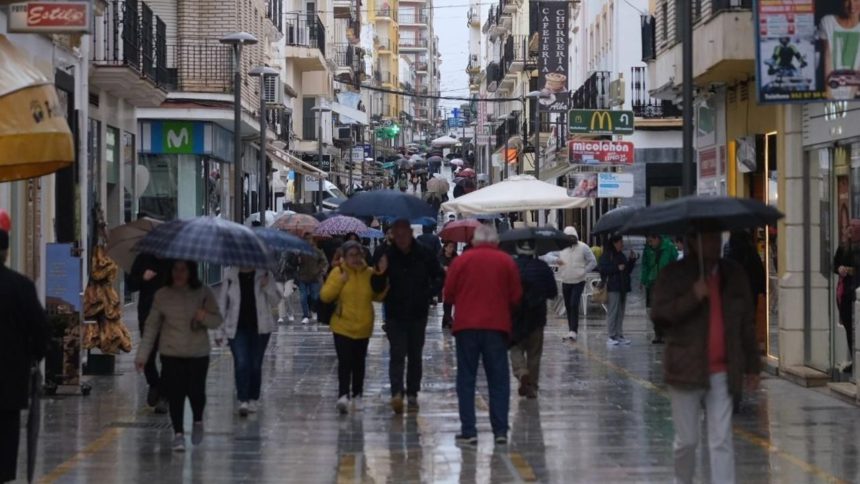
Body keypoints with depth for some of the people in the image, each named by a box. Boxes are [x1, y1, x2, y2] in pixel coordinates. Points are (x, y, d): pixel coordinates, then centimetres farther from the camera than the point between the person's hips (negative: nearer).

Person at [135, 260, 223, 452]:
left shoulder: (203, 293, -2)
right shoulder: (162, 295, 0)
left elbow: (218, 321, 1)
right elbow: (151, 326, 5)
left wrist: (205, 317, -22)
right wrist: (142, 355, 3)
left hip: (198, 354, -1)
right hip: (171, 354, 1)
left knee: (196, 391, -3)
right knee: (175, 395, -4)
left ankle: (198, 421, 28)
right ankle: (178, 433, 8)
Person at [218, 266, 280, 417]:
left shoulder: (265, 275, 0)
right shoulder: (230, 275, -1)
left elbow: (275, 301, 4)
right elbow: (222, 302, 5)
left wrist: (267, 287, -17)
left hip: (260, 328, 1)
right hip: (237, 328, -1)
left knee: (256, 365, 9)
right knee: (241, 363, -13)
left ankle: (253, 400, 22)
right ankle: (243, 401, -16)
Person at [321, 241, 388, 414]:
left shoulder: (369, 273, 2)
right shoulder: (337, 272, -5)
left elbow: (378, 296, 5)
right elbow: (325, 296, -9)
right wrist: (340, 280, -19)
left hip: (363, 328, 3)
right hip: (342, 327, -3)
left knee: (358, 363, 13)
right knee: (345, 362, -14)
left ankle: (357, 396, 26)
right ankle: (343, 395, -22)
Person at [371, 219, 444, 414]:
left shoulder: (424, 255, -2)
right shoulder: (387, 257, -3)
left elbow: (439, 277, 8)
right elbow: (377, 288, -2)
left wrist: (429, 293, -8)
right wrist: (379, 274, -22)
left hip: (418, 314, 2)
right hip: (395, 314, -2)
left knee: (415, 356, 9)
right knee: (397, 353, -12)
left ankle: (412, 394, 17)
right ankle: (397, 393, -22)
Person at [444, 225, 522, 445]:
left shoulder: (461, 261, 0)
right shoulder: (506, 262, 1)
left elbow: (449, 294, 2)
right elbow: (516, 297, 2)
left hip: (466, 326, 0)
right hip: (497, 326, 0)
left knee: (466, 379, 6)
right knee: (499, 380, 7)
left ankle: (468, 431, 1)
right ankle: (500, 430, 3)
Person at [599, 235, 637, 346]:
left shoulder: (622, 255, 18)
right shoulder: (607, 255, -4)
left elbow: (628, 270, 21)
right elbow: (604, 269, -14)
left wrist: (632, 260, 8)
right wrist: (617, 268, -17)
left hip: (622, 287, 8)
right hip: (613, 287, -8)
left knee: (621, 312, 8)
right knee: (612, 312, -7)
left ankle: (619, 335, 13)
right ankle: (610, 337, -4)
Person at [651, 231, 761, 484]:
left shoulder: (734, 275, 9)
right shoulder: (673, 275, -2)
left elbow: (747, 323, 14)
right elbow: (659, 314, -10)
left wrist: (752, 366, 14)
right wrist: (692, 298, -22)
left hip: (723, 372, 2)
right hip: (687, 369, -2)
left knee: (721, 442, -4)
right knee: (687, 440, 6)